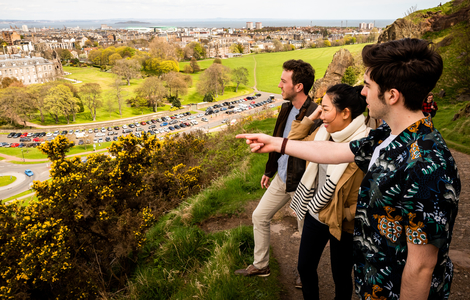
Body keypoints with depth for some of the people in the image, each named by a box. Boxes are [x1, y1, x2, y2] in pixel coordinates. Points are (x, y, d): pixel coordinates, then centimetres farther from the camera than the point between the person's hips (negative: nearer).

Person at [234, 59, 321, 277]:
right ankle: (260, 265, 34)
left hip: (301, 184, -8)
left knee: (306, 230, 12)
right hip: (281, 178, 8)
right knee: (259, 216, 15)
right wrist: (269, 171, 20)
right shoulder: (286, 108, 3)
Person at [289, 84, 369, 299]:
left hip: (342, 225, -6)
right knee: (305, 267, 23)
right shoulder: (324, 132, -5)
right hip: (314, 215, 7)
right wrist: (308, 118, -3)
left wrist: (345, 215, -21)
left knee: (341, 277, 18)